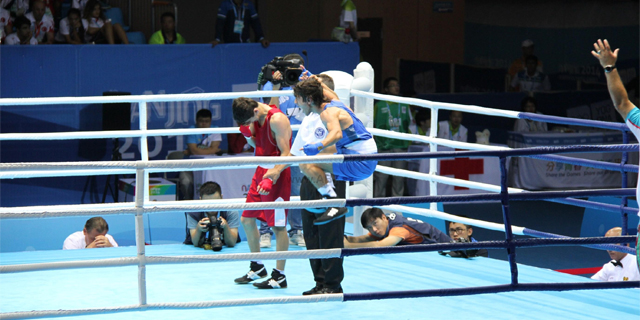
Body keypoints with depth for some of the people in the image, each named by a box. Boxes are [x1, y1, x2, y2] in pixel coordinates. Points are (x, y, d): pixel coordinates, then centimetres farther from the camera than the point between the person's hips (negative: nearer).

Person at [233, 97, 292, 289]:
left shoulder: (277, 119, -19)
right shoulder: (256, 118, 6)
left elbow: (286, 154, -21)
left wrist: (272, 176, -31)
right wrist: (247, 134, -3)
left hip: (278, 175, -9)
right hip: (261, 171, 9)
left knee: (278, 226, -5)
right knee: (247, 220, 12)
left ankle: (279, 276, 0)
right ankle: (257, 268, 27)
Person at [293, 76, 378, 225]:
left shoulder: (328, 113, -16)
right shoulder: (334, 102, 11)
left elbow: (337, 133, -37)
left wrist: (318, 146, -49)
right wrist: (316, 81, 45)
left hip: (360, 164, -10)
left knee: (307, 164, -21)